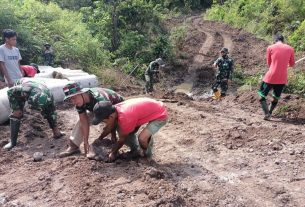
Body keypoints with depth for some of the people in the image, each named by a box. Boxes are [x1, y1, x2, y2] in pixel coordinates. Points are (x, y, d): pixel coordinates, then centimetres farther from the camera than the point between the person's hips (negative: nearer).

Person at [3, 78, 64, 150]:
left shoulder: (49, 96, -36)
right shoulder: (25, 90, -48)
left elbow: (52, 112, -18)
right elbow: (10, 92, -28)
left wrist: (55, 128, -10)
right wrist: (16, 109, -25)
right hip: (18, 92, -2)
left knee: (48, 112, -6)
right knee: (16, 114, -15)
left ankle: (56, 133, 10)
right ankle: (13, 142, -5)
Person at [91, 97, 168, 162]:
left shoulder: (125, 118, -34)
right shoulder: (115, 109, -11)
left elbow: (122, 139, -16)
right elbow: (111, 128, 9)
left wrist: (113, 153, -1)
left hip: (160, 115, -8)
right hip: (148, 110, 8)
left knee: (142, 139, -28)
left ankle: (147, 153, 4)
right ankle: (136, 150, 23)